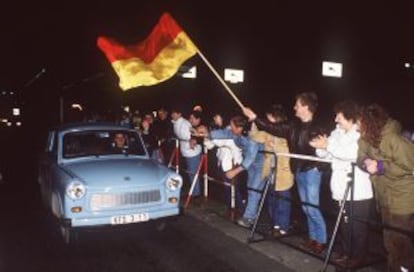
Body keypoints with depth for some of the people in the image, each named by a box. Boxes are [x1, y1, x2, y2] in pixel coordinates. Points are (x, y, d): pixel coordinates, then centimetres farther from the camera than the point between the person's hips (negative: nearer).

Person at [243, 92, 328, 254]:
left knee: (312, 207, -4)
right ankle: (312, 237, 26)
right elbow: (273, 128, 10)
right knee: (306, 207, 14)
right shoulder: (294, 126, 7)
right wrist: (255, 118, 9)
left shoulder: (317, 128, -14)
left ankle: (321, 240, 11)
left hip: (312, 170, -7)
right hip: (299, 170, 7)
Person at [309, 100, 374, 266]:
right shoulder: (336, 133, 12)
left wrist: (328, 145, -20)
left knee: (358, 227, 4)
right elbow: (325, 154, 13)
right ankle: (346, 253, 28)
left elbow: (354, 153, -24)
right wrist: (320, 146, -9)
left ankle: (358, 257, 18)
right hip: (341, 189, 6)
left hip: (359, 191, -6)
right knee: (343, 224, 13)